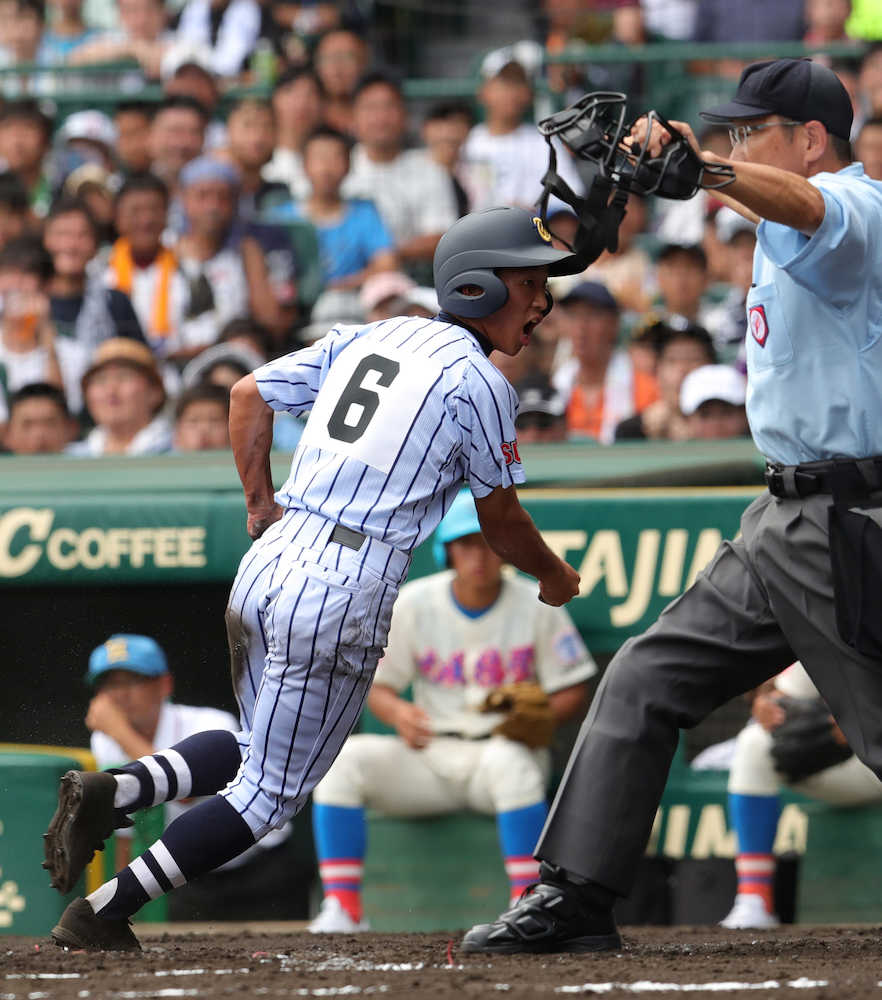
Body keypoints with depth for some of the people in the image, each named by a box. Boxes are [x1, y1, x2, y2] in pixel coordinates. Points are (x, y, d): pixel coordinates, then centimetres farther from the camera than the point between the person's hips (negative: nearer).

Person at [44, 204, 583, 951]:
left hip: (269, 561, 7)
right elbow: (500, 521, 3)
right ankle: (102, 914, -2)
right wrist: (554, 576, 22)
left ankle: (114, 789, 2)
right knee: (272, 791, 4)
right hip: (346, 587, -7)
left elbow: (250, 394, 16)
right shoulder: (477, 381, -4)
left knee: (261, 749, 26)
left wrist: (260, 504, 20)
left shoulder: (368, 338, 15)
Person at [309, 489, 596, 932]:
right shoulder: (414, 604, 2)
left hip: (505, 750, -3)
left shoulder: (537, 608, -2)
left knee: (507, 760, -40)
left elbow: (573, 694, 0)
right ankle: (341, 906, -27)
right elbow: (377, 687, 6)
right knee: (343, 755, -24)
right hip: (429, 757, 3)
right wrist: (398, 713, -19)